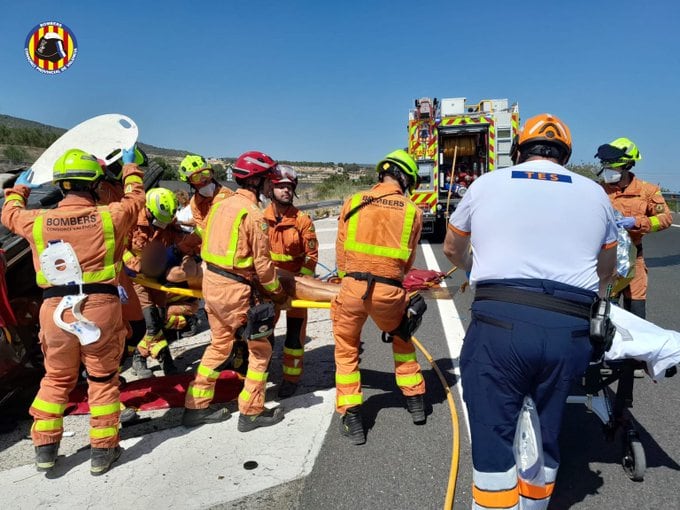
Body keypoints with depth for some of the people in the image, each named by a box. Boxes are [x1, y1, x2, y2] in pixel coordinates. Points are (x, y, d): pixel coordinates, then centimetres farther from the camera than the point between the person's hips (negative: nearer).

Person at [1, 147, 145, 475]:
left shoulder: (38, 221, -2)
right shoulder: (109, 216, -9)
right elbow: (135, 198, 12)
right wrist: (130, 167, 29)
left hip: (56, 310, 2)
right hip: (100, 307, -2)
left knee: (56, 379, 20)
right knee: (103, 379, 11)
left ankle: (45, 448, 28)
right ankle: (102, 450, 20)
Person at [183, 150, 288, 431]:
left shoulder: (221, 204, 8)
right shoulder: (253, 214, -16)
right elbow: (262, 264, -15)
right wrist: (278, 293, -1)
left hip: (211, 282, 8)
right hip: (235, 290, -8)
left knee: (219, 344, 21)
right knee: (260, 349, 8)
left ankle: (196, 407, 28)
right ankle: (251, 412, 16)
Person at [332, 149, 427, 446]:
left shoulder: (353, 202, 4)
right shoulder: (412, 212, 4)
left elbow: (341, 254, 8)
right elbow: (407, 261, 11)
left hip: (352, 287, 0)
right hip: (389, 291, 1)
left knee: (346, 351, 18)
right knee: (402, 341, 29)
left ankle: (352, 420, 19)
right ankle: (415, 401, 39)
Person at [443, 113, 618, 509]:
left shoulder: (486, 184, 11)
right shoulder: (594, 193, 15)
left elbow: (452, 249, 26)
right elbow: (607, 270, 28)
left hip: (499, 324, -2)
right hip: (567, 332, 3)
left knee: (493, 437, 5)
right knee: (546, 436, 18)